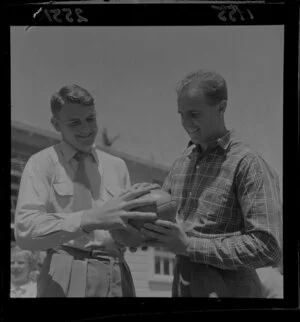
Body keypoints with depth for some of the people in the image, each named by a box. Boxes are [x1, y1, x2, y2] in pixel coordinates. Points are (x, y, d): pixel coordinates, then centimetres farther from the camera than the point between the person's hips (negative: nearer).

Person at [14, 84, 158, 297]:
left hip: (117, 277, 4)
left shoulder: (117, 165, 10)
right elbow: (25, 231, -16)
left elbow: (135, 238, 8)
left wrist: (116, 224, -15)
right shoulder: (42, 163, -1)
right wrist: (90, 218, -30)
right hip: (67, 278, -3)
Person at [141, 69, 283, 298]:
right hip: (182, 287, 6)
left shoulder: (248, 163, -16)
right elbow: (163, 212, 13)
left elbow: (268, 247, -21)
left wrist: (189, 246, -22)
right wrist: (142, 230, -8)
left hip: (228, 290, -6)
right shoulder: (183, 161, 6)